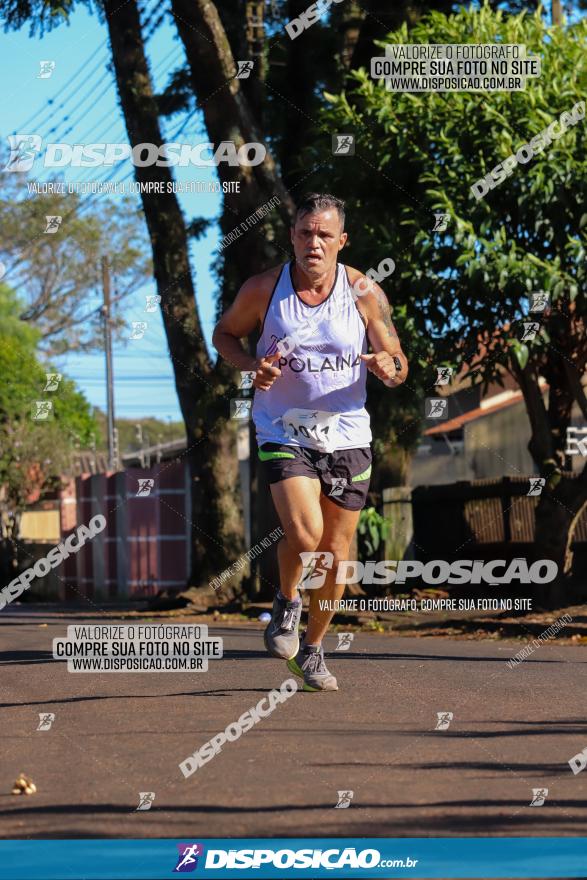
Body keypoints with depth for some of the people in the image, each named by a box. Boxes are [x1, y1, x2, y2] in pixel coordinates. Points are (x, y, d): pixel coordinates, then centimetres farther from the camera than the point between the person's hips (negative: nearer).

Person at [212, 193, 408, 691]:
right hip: (284, 432, -2)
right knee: (304, 533, -23)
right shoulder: (264, 290, -8)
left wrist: (387, 367, -25)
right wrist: (252, 366, -12)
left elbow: (398, 365, 0)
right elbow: (224, 333, 9)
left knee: (335, 554, 7)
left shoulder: (364, 293, -6)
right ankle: (286, 603, 10)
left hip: (346, 434, 2)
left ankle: (312, 649, 29)